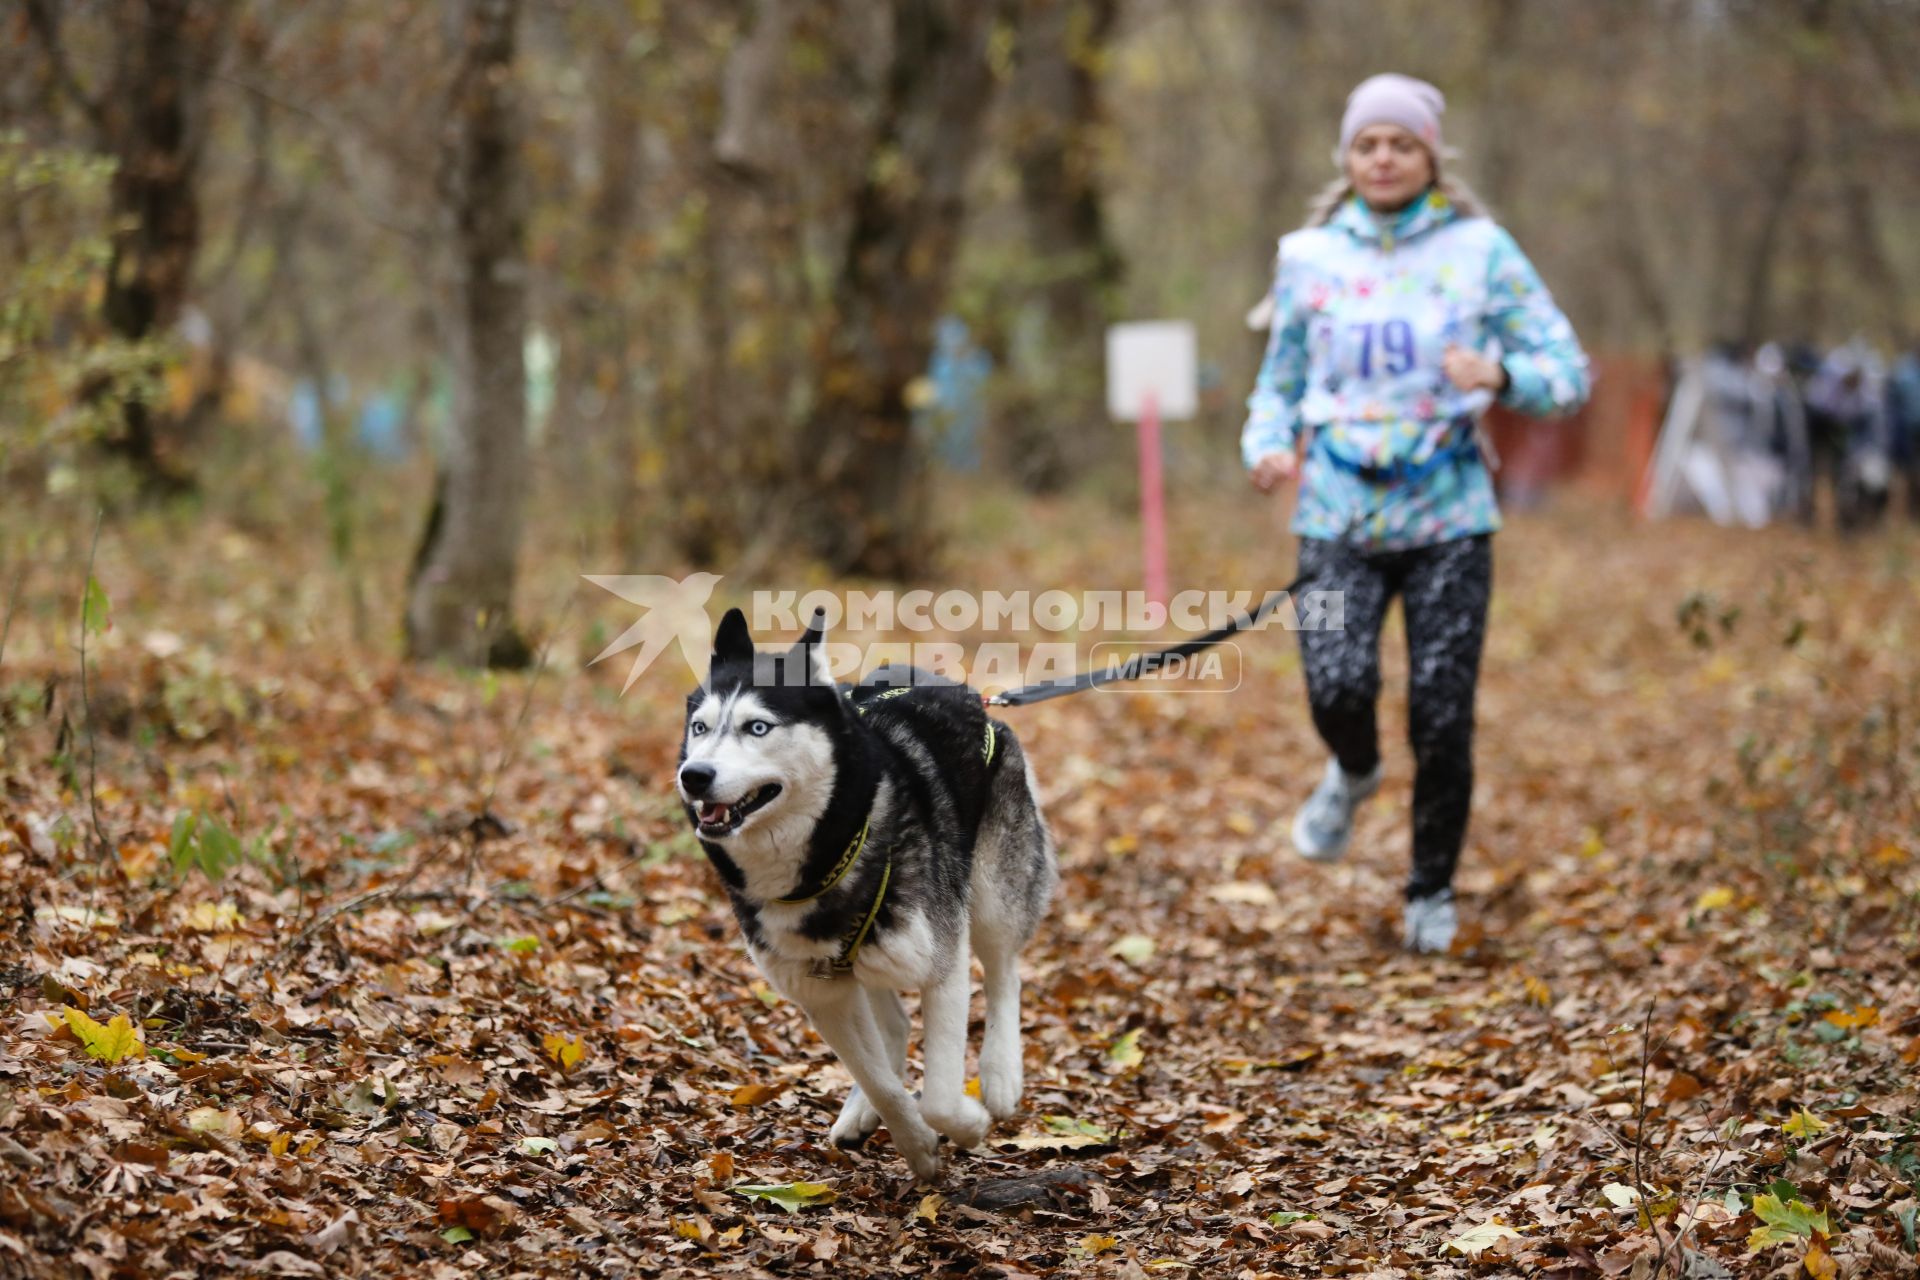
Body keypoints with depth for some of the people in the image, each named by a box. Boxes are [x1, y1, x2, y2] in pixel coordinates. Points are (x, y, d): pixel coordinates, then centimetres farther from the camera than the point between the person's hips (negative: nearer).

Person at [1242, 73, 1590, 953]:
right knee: (1337, 688, -20)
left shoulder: (1479, 250, 1)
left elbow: (1568, 372, -1)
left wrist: (1500, 376, -23)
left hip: (1449, 516, -1)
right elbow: (1280, 380, 18)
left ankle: (1433, 891, 21)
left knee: (1443, 717, -4)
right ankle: (1353, 771, 19)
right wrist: (1267, 445, -4)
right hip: (1340, 514, 1)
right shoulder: (1309, 256, 7)